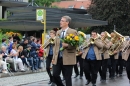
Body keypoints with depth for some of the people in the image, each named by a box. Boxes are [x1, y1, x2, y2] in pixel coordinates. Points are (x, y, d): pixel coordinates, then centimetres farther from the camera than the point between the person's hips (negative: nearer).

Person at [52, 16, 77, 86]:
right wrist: (53, 57, 11)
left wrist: (67, 45, -26)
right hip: (58, 58, 5)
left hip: (67, 59, -5)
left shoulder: (73, 32, -4)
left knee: (67, 78, 1)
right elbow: (56, 45, 16)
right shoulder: (58, 32, 14)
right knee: (55, 74, 0)